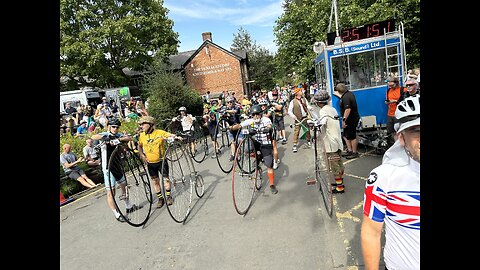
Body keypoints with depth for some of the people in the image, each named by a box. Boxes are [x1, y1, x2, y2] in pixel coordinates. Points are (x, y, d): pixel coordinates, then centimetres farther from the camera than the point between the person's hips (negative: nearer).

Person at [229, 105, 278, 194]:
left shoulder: (266, 119, -17)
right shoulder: (250, 121, -8)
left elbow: (269, 126, -37)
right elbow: (239, 125, -17)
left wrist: (267, 128, -60)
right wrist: (231, 127, -36)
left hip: (266, 145, -3)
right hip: (256, 142, 3)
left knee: (269, 166, -4)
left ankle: (272, 185, 16)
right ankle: (257, 158, 4)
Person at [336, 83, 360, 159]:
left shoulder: (345, 97, -23)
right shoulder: (350, 93, 8)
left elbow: (348, 109, -31)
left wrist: (343, 120, -28)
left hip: (351, 120, -11)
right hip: (353, 118, 11)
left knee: (352, 137, 1)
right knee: (345, 136, 17)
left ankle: (354, 153, 12)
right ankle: (349, 151, 24)